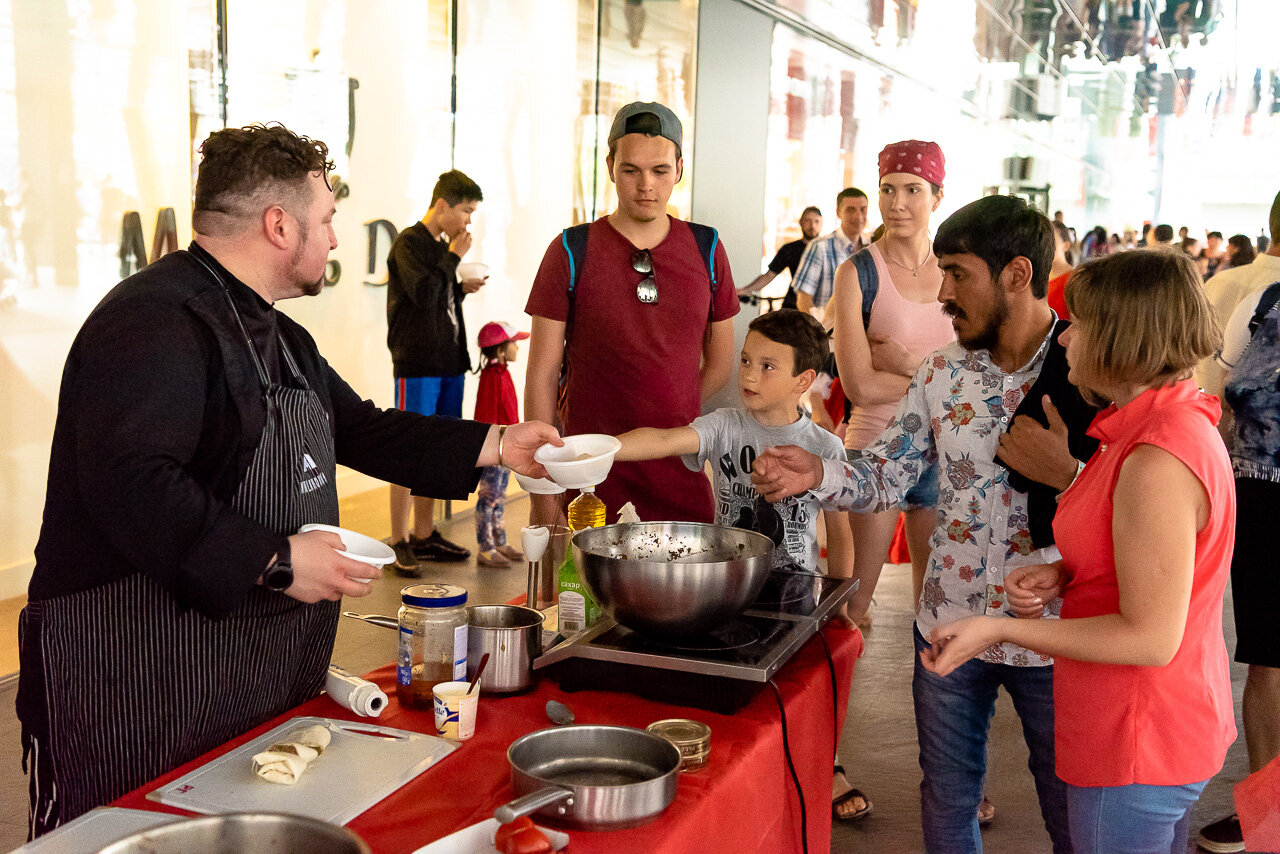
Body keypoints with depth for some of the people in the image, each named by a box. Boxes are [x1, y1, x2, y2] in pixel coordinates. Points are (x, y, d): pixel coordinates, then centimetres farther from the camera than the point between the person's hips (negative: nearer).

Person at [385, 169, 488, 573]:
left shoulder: (443, 246, 17)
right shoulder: (409, 243, -8)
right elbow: (423, 295, -20)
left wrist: (462, 289, 5)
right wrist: (454, 257, -11)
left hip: (447, 363, 8)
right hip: (416, 364, -8)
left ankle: (424, 535, 20)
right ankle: (399, 543, 2)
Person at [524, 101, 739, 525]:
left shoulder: (706, 249, 5)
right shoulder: (571, 251, -3)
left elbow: (719, 363, 14)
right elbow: (541, 375, -3)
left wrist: (662, 419, 5)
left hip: (681, 475, 3)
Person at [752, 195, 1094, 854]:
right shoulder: (941, 374, 1)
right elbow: (884, 475, 4)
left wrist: (1066, 474, -27)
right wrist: (816, 475, -13)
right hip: (950, 625, 4)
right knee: (945, 801, 21)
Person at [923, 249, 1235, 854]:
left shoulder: (1158, 463, -28)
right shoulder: (1176, 423, 5)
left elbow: (1151, 637, -27)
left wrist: (1000, 629, -23)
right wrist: (1065, 575, -1)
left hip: (1136, 740, -10)